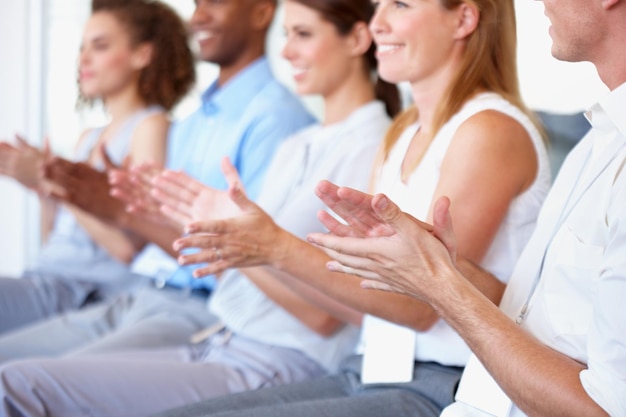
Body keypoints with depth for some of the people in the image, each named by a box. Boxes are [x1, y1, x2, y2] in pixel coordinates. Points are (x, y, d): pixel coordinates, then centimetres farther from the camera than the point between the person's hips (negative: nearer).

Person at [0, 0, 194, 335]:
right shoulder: (89, 138, 22)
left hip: (92, 291, -8)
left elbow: (128, 248, -12)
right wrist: (45, 192, 3)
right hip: (48, 277, 8)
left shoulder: (150, 126, -2)